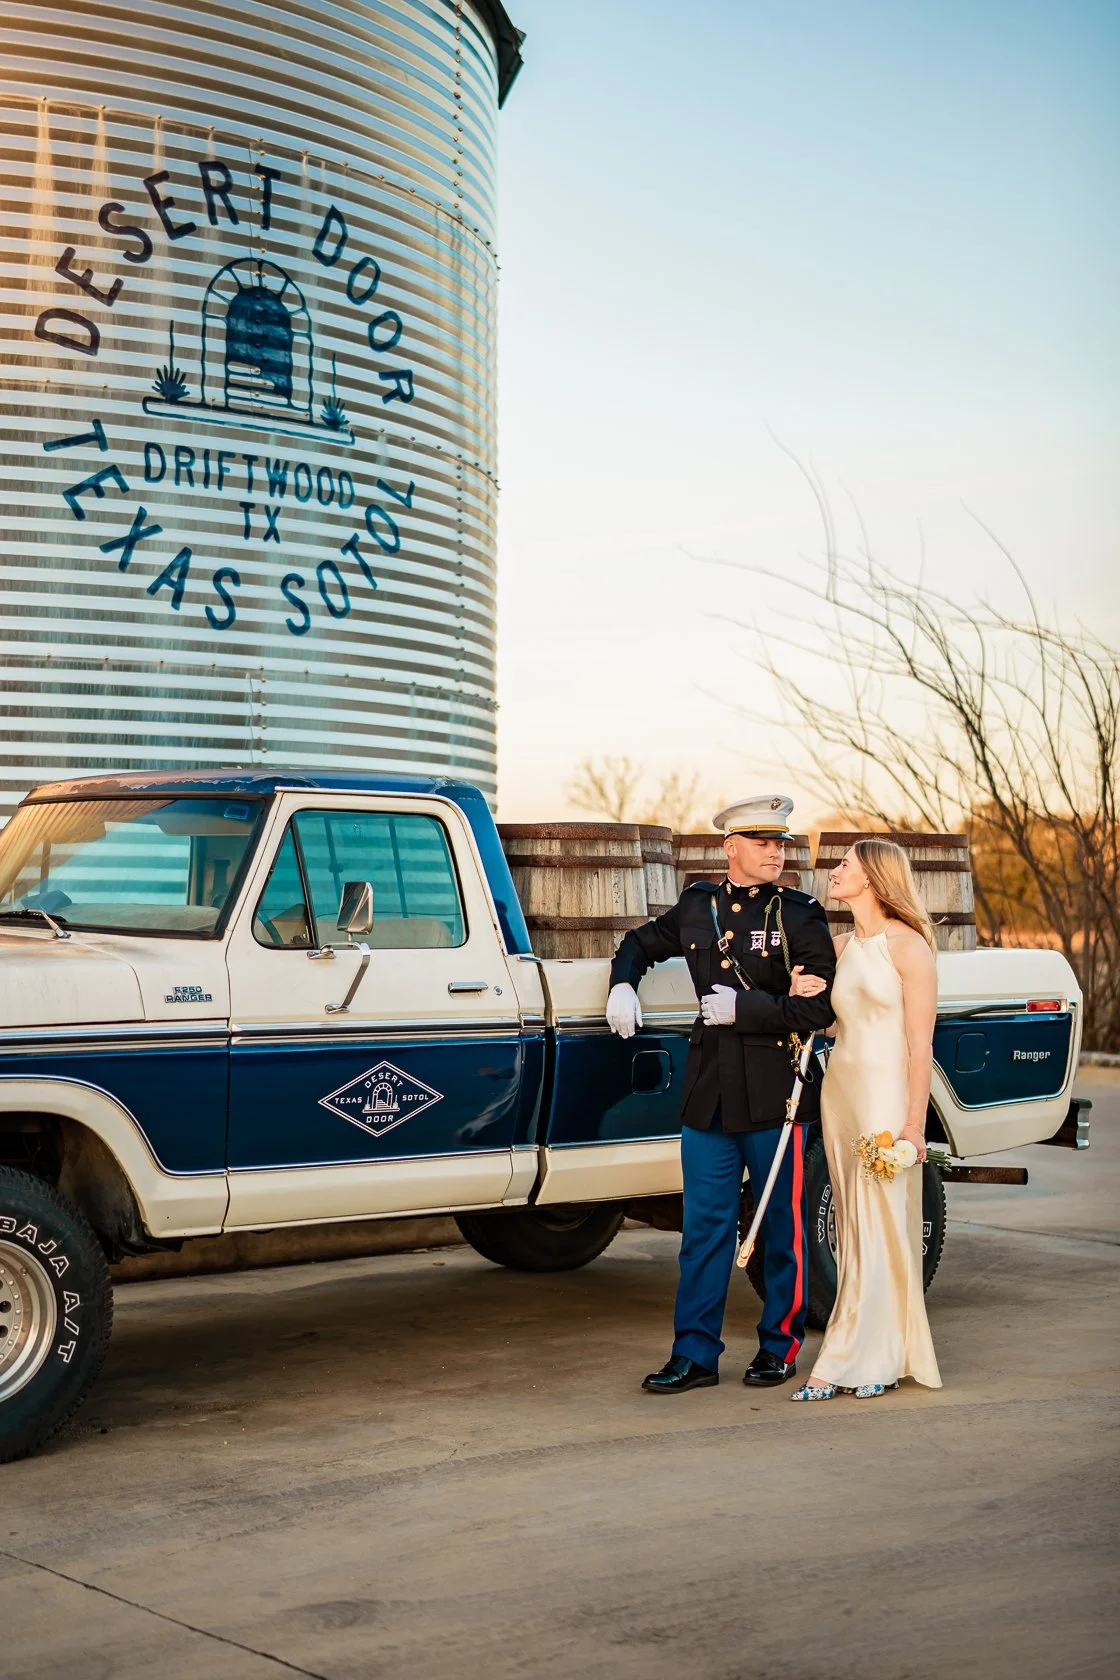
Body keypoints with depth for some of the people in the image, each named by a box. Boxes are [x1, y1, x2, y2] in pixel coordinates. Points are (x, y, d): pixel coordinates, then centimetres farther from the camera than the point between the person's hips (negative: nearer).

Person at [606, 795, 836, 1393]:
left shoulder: (801, 914, -2)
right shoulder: (697, 905, 10)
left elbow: (819, 1008, -10)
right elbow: (640, 943, 28)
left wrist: (745, 1009, -13)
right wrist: (622, 985, 10)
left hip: (775, 1095, -3)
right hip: (709, 1092, 3)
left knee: (783, 1226, 7)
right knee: (704, 1226, 4)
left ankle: (780, 1346, 20)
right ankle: (694, 1354, 9)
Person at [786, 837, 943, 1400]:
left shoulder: (907, 945, -8)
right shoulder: (841, 947, 12)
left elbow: (920, 1044, -11)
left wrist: (913, 1124, -16)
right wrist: (799, 994, 2)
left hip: (887, 1096, -7)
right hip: (840, 1092, 7)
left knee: (882, 1227, -3)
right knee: (852, 1232, 8)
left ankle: (873, 1357, -1)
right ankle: (864, 1358, 13)